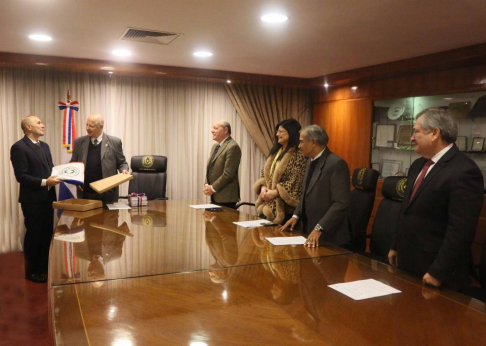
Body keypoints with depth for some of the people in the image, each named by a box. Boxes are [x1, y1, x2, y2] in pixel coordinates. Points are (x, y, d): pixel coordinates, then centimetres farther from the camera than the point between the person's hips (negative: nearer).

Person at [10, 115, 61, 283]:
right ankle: (32, 271, 19)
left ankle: (44, 266, 31)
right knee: (33, 235, 5)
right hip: (32, 199, -8)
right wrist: (44, 182, -23)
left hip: (48, 197, 8)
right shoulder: (19, 147, -13)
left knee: (46, 234, 15)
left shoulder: (44, 146, 14)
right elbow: (21, 176, -18)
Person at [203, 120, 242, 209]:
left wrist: (213, 188, -13)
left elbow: (228, 174, -19)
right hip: (214, 196, 8)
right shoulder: (215, 146, 15)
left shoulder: (233, 147, -14)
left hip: (226, 197, -8)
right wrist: (207, 185, 2)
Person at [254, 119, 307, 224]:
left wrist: (274, 192, -19)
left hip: (285, 205, -7)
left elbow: (295, 182, -18)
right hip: (269, 203, 7)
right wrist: (263, 187, -5)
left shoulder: (299, 154, -12)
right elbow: (265, 173, 15)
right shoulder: (276, 151, 13)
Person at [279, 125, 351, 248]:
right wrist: (296, 215, 8)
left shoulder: (336, 163, -17)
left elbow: (341, 203, -22)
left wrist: (319, 228, -25)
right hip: (310, 231, 8)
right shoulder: (312, 162, 12)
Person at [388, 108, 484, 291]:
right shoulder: (418, 165, 8)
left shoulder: (463, 171, -20)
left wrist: (438, 273, -20)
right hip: (407, 263, 8)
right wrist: (396, 247, 17)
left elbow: (460, 231, -22)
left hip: (433, 271, -8)